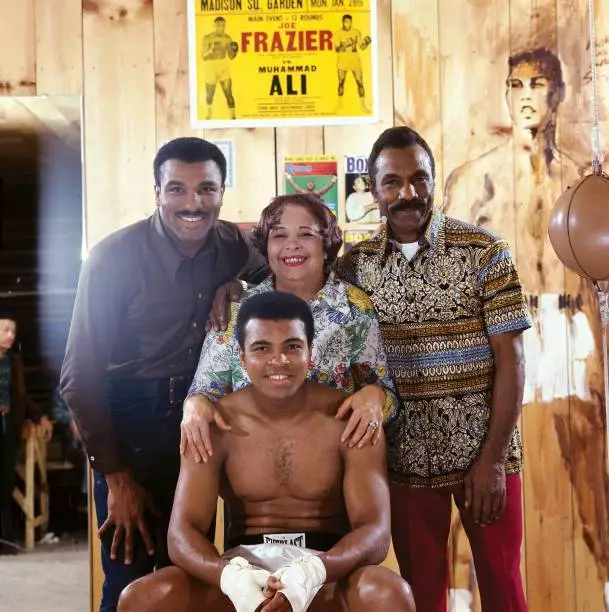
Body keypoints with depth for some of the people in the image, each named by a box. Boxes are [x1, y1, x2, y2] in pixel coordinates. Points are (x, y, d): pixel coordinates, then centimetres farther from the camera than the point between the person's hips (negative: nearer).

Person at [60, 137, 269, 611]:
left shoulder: (233, 247, -4)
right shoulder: (114, 258, -16)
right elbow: (81, 377, -12)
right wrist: (115, 475, -12)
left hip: (199, 416, 4)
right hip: (129, 419, -4)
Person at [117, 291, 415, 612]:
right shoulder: (215, 424, -3)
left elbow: (375, 532, -13)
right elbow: (183, 532, -9)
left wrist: (311, 573, -34)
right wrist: (232, 575, -31)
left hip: (330, 567, -1)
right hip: (244, 566, 2)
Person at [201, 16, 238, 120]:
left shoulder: (227, 38, -2)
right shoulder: (207, 38, -13)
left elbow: (230, 57, 3)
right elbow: (203, 57, -14)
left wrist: (234, 51, -19)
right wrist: (211, 50, -31)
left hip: (224, 67, 2)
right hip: (210, 67, -2)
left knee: (229, 94, -6)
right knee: (209, 95, 9)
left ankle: (233, 118, -3)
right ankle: (209, 117, 28)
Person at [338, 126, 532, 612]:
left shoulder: (484, 251, -6)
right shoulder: (354, 265, 0)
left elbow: (510, 359, -7)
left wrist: (493, 458, -10)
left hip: (484, 452, -1)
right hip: (404, 458, 2)